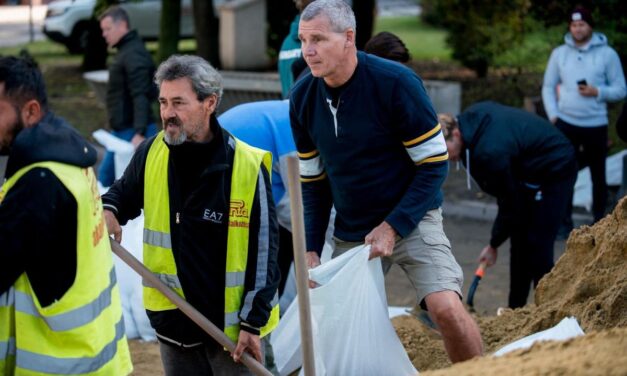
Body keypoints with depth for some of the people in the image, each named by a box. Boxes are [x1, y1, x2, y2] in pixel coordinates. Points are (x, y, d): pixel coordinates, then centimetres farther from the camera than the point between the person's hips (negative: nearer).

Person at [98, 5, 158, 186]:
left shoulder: (134, 54, -16)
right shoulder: (125, 51, 16)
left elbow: (141, 96, -25)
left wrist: (139, 133, -32)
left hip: (132, 132, -10)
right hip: (121, 131, 10)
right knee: (105, 176, 13)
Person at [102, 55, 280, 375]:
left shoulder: (247, 166, -15)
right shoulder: (151, 153, -3)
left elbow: (263, 249, -11)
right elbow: (124, 193, 16)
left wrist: (253, 322, -11)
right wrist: (108, 211, -8)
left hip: (232, 323, -4)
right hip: (173, 321, 4)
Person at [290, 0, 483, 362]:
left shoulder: (396, 82, -18)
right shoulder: (303, 97, -4)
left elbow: (434, 164, -13)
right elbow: (313, 181, 7)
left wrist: (394, 227, -18)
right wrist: (310, 250, 0)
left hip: (411, 220, -4)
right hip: (350, 233, 5)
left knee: (447, 307, -21)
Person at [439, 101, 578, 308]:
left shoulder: (490, 153, -37)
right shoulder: (470, 116, -13)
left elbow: (509, 205, -24)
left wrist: (494, 245, -9)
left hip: (555, 172, -9)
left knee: (537, 247, -12)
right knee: (519, 242, 12)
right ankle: (516, 310, 19)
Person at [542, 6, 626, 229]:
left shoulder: (607, 54, -2)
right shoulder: (559, 53, 5)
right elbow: (548, 87, 9)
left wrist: (597, 92, -17)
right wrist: (552, 115, -3)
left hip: (596, 125, -2)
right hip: (565, 123, 2)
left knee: (598, 175, 8)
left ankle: (599, 221, 19)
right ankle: (565, 221, 14)